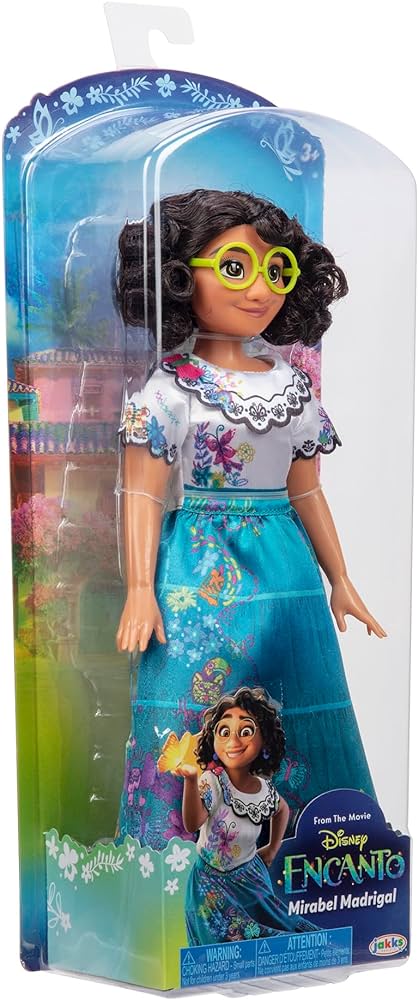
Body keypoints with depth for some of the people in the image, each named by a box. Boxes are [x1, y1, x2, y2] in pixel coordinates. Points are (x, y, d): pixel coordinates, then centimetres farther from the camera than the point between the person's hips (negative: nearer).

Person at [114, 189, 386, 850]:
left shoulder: (295, 387, 9)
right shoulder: (169, 389, -4)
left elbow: (307, 492, 13)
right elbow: (143, 495, -6)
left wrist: (341, 582, 14)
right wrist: (141, 590, -11)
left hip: (285, 570, 4)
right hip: (199, 571, -4)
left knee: (295, 715, 9)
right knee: (194, 712, 0)